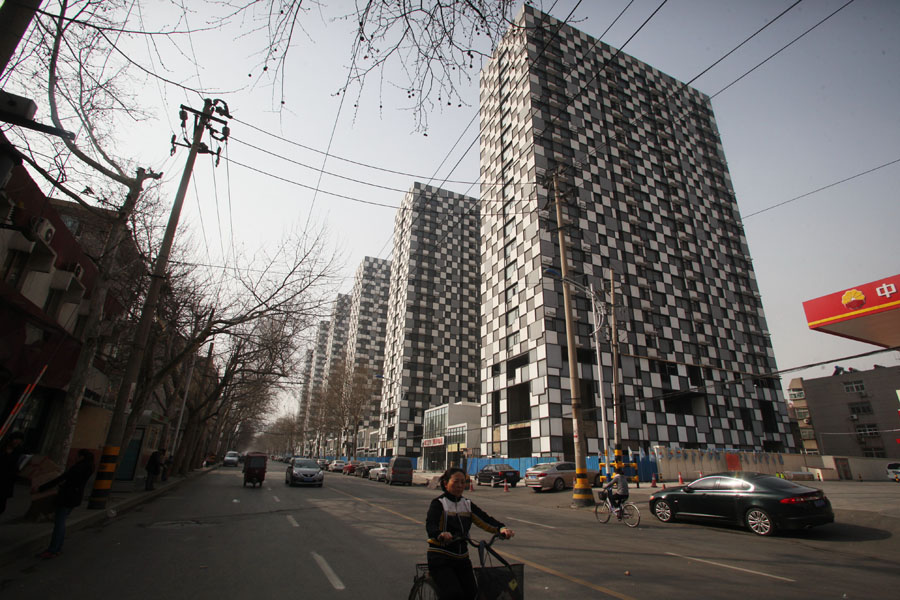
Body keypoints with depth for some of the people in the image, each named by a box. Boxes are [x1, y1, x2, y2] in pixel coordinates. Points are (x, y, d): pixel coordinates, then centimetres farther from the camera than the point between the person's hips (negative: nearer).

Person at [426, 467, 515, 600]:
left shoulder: (468, 504, 9)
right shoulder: (439, 503, -8)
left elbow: (485, 520, -4)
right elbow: (430, 525, -25)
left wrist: (501, 528, -24)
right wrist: (441, 535, -47)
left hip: (462, 559, 5)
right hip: (440, 559, -5)